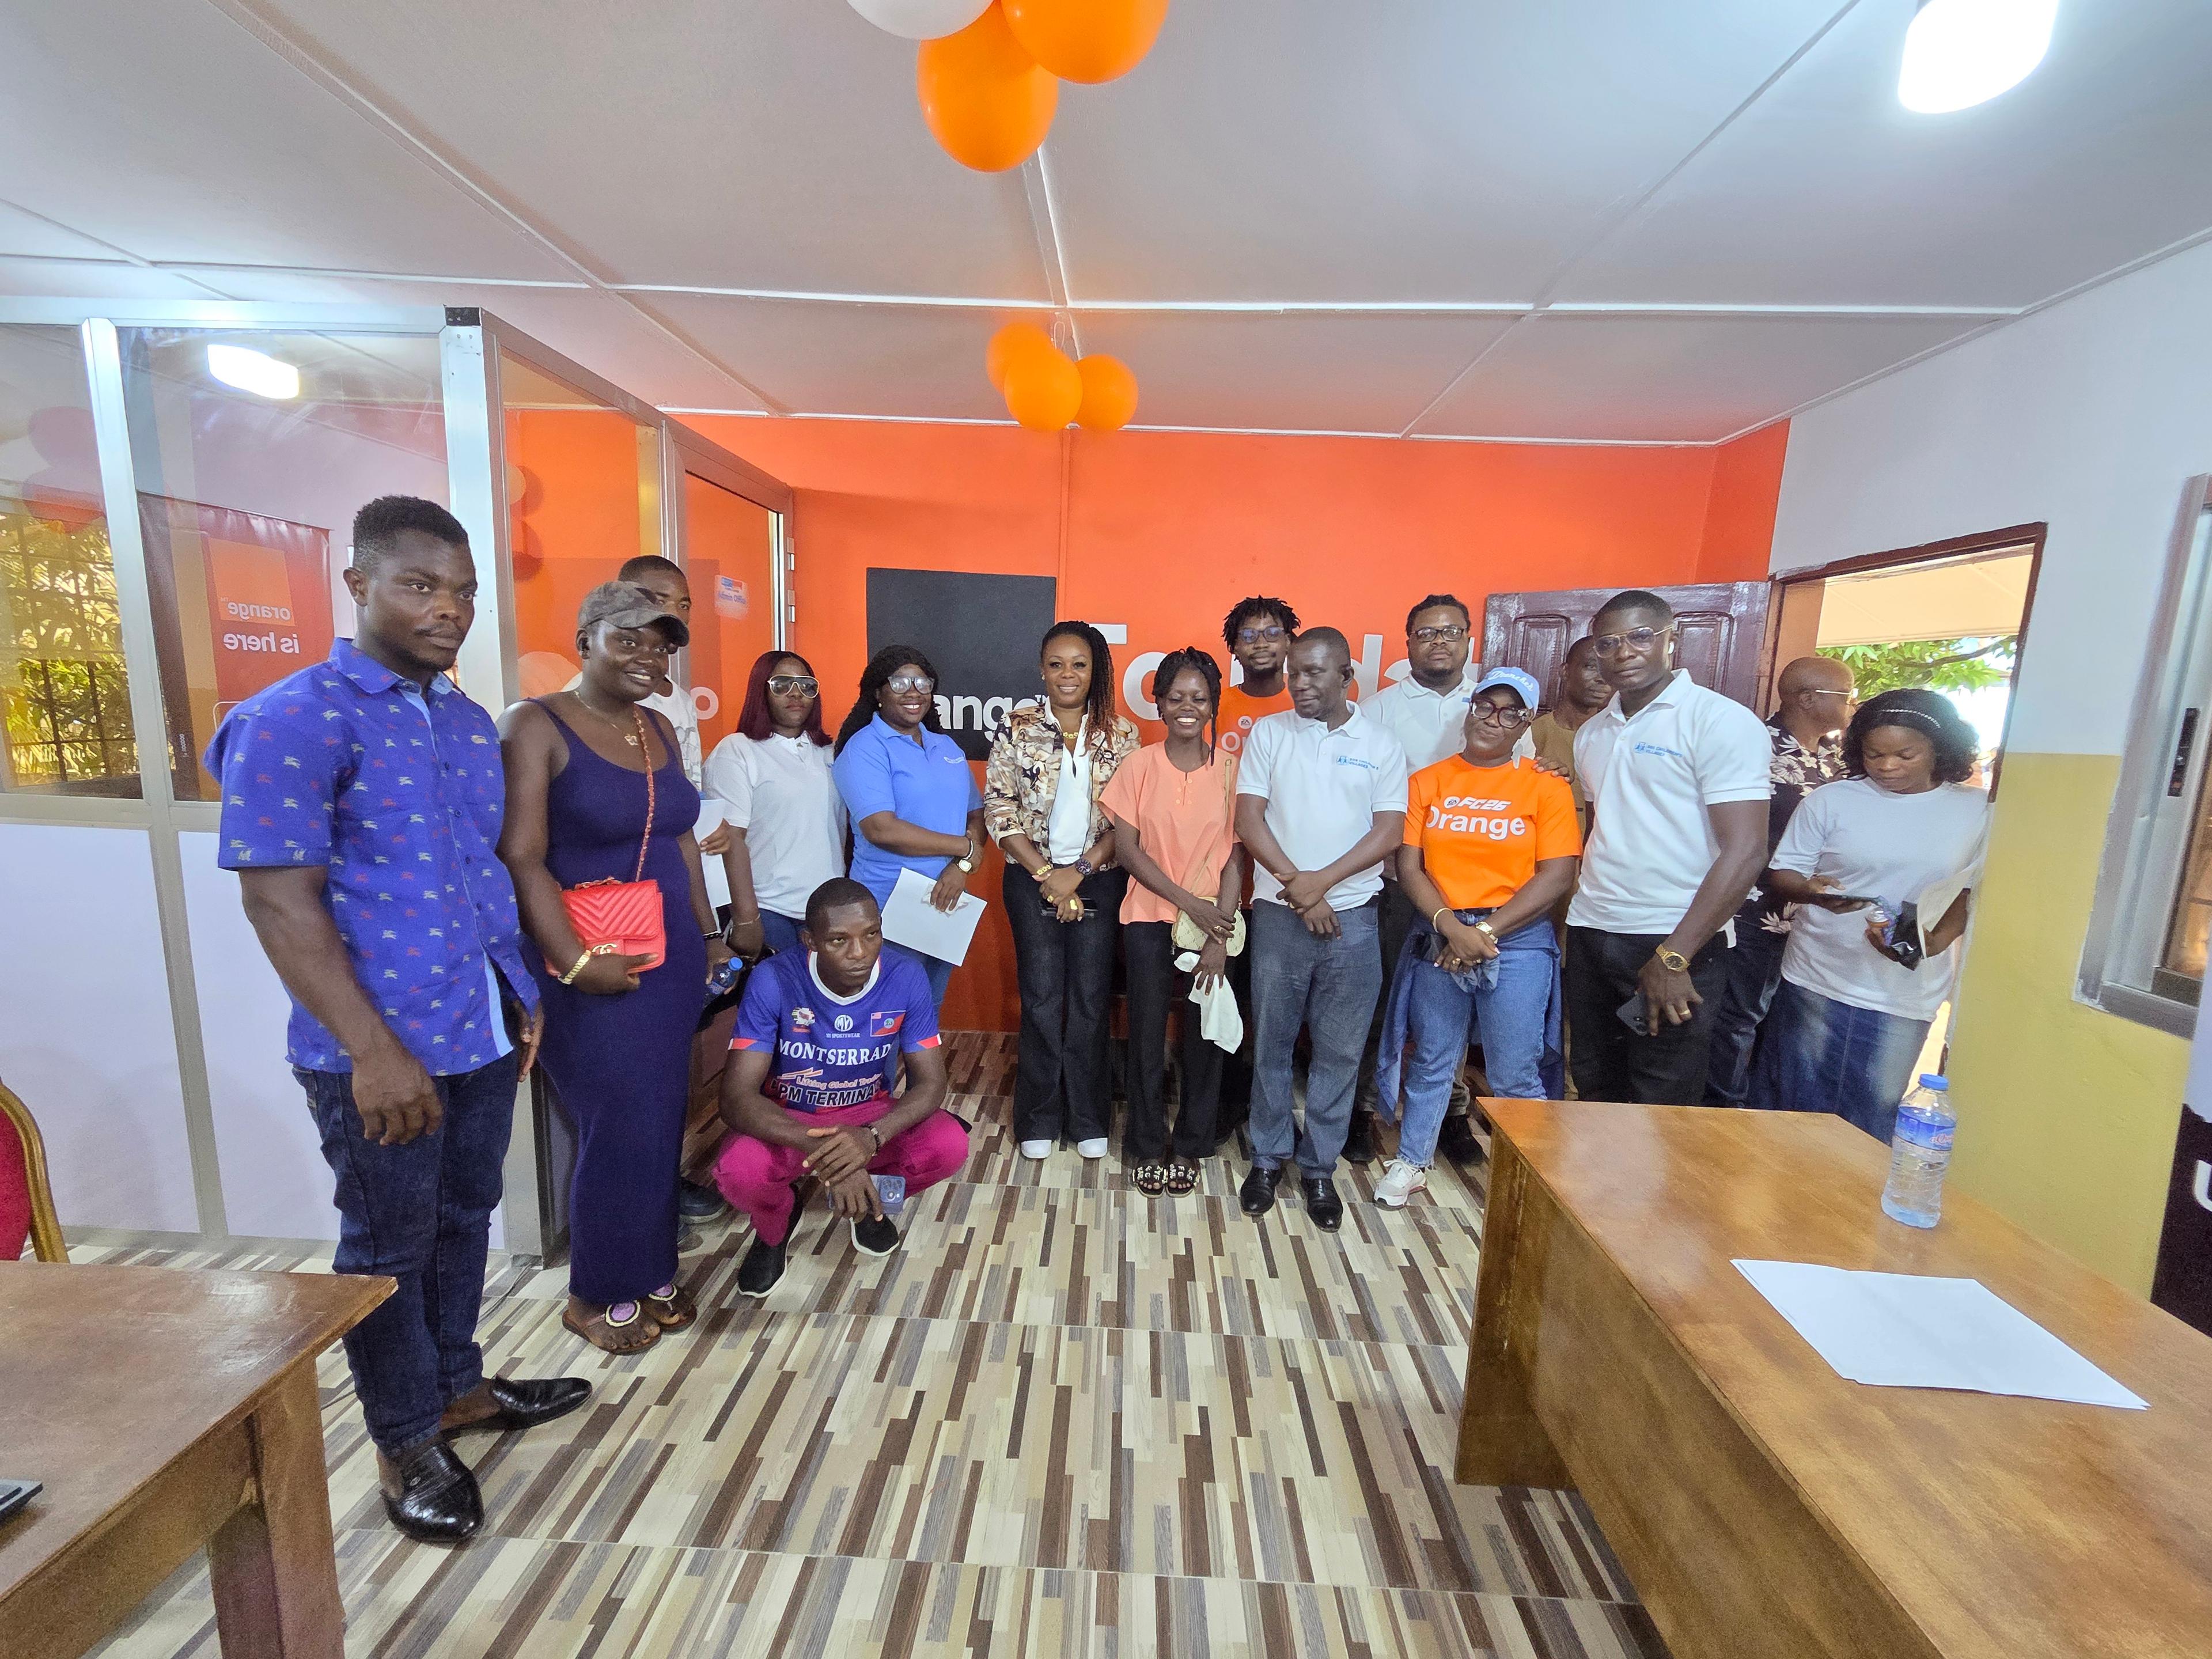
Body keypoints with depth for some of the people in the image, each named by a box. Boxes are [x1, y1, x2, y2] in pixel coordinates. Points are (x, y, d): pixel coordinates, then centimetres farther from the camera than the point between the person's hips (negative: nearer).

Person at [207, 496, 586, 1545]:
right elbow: (280, 901, -16)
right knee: (390, 1244, 11)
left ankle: (457, 1385, 42)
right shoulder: (293, 721, -13)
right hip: (380, 1049, -6)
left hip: (482, 1029, 7)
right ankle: (405, 1443, 32)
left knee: (464, 1214, 20)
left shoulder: (469, 721, 9)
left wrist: (521, 994, 13)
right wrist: (372, 1050, -20)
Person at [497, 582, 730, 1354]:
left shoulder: (660, 731, 11)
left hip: (672, 955, 6)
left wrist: (709, 933, 14)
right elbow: (521, 859, -15)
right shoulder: (535, 725, -9)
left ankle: (651, 1273, 31)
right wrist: (574, 962, -20)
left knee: (662, 1120, 13)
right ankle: (598, 1294, 25)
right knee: (622, 1126, 2)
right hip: (592, 966, -6)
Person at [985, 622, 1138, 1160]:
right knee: (1042, 996, 3)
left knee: (1091, 997, 5)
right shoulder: (1017, 730, -1)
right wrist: (1047, 875, -9)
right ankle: (1039, 1118, 20)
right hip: (1033, 878, 0)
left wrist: (1080, 872, -11)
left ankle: (1087, 1118, 21)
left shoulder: (1122, 734, 1)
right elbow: (999, 810, -4)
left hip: (1100, 879, 1)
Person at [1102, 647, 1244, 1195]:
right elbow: (1127, 848, -5)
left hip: (1214, 921, 0)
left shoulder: (1231, 767, -2)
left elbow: (1237, 855, -4)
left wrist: (1219, 933, -10)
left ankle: (1190, 1145, 30)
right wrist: (1189, 903, -13)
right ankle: (1146, 1146, 27)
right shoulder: (1139, 765, -2)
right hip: (1149, 919, 0)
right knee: (1147, 1035, 8)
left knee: (1204, 1036, 9)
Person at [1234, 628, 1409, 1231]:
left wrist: (1322, 881, -14)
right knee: (1271, 1043, 10)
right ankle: (1268, 1156, 27)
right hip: (1278, 913, 0)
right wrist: (1296, 885, -12)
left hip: (1352, 917, 0)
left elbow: (1389, 832, -3)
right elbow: (1248, 820, -4)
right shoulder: (1268, 733, 3)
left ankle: (1320, 1166, 25)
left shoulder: (1381, 745, 4)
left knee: (1339, 1051, 8)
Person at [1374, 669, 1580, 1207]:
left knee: (1514, 1076, 4)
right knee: (1431, 1062, 13)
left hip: (1517, 941, -1)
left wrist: (1486, 931, -13)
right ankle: (1411, 1163, 30)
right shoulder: (1427, 782, 4)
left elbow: (1556, 876, -7)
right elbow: (1408, 866, -1)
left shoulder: (1546, 787, 0)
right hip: (1438, 938, 2)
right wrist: (1452, 927, -15)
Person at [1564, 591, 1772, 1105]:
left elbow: (1745, 850, -15)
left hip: (1674, 942, -6)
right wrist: (1575, 919, 9)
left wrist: (1674, 956, -18)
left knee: (1661, 1109, 3)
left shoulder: (1721, 721, -8)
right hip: (1589, 934, 6)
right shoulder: (1592, 733, 12)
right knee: (1595, 1090, 15)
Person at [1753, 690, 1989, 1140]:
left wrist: (1936, 940, -11)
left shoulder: (1979, 810, 3)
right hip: (1817, 982, -1)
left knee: (1871, 1124, 7)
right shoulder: (1830, 800, -2)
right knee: (1791, 1107, 7)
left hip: (1906, 994, 1)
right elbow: (1781, 875, -1)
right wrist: (1812, 891, -24)